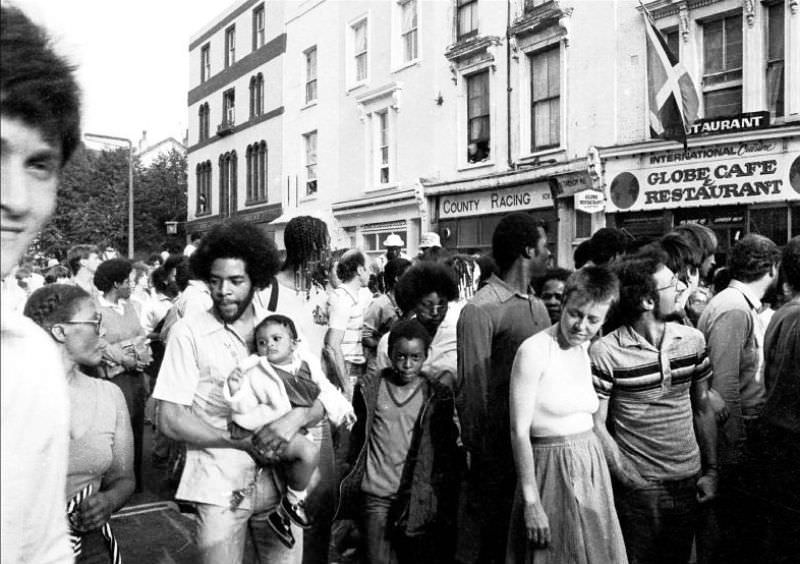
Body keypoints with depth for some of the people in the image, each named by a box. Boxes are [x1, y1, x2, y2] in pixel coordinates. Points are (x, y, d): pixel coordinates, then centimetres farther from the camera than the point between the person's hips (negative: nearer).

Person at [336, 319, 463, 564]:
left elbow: (447, 453, 3)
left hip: (417, 496, 0)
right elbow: (357, 438, 11)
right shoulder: (370, 388, 1)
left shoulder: (438, 396, -1)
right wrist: (353, 480, 11)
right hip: (375, 495, 1)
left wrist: (447, 503, 1)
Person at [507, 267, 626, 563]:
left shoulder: (588, 349, 7)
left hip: (590, 466, 7)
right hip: (552, 469, -7)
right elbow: (519, 431, -16)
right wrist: (531, 502, -17)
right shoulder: (534, 350, -15)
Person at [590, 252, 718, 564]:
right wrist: (629, 479, -13)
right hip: (637, 485, -4)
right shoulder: (605, 352, -16)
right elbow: (596, 424, -11)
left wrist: (711, 470, 6)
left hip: (689, 481, 5)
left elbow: (703, 408, 9)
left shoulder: (693, 340, 0)